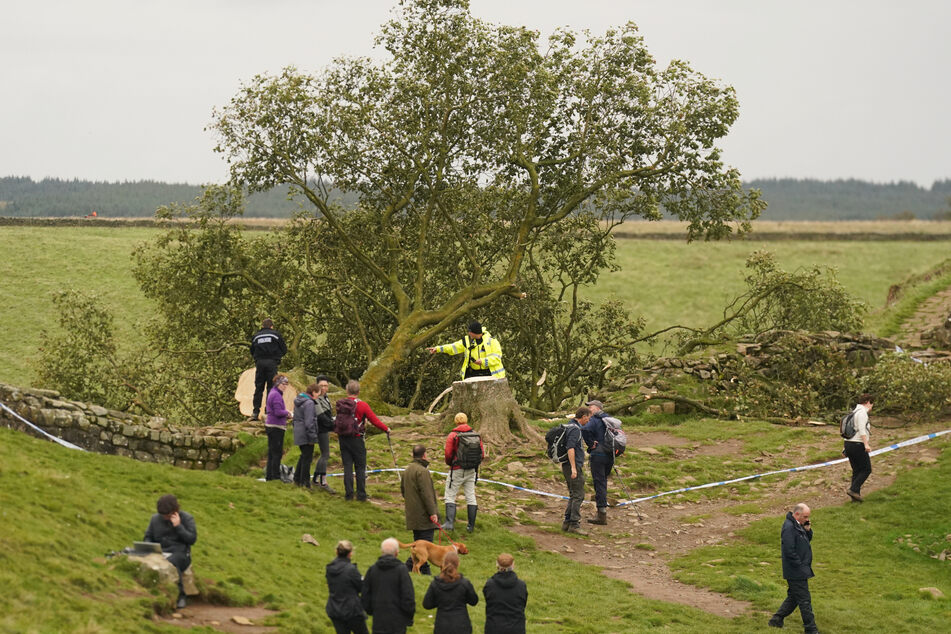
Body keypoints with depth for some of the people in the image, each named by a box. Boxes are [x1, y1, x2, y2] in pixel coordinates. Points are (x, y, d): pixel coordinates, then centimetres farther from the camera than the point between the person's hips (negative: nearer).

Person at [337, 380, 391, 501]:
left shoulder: (340, 404, -2)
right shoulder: (362, 405, -12)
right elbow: (375, 421, -9)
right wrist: (386, 429, 6)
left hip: (343, 439, 3)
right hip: (356, 439, -3)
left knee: (347, 466, 8)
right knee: (360, 467, 5)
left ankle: (349, 494, 8)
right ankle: (361, 495, 6)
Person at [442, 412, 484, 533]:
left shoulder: (452, 436, -10)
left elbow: (448, 454, -12)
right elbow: (482, 454, 3)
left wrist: (449, 463, 9)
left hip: (457, 470, -4)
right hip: (471, 471, 4)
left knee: (450, 496, 3)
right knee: (470, 497, 9)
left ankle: (450, 523, -8)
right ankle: (471, 525, 12)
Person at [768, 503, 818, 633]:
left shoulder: (798, 525, 10)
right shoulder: (789, 527, -21)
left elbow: (807, 540, 21)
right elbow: (790, 551, -24)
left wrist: (808, 530, 1)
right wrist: (801, 566, -19)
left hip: (799, 571, 10)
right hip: (796, 573, -10)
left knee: (793, 598, 18)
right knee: (804, 600, -3)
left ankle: (776, 620, 26)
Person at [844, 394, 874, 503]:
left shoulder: (855, 412, 17)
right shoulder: (862, 412, -11)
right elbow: (861, 429, -21)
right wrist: (866, 444, -25)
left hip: (849, 443, 9)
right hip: (858, 445, -9)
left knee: (856, 470, 12)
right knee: (866, 469, -3)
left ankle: (855, 495, 9)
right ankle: (853, 489, -13)